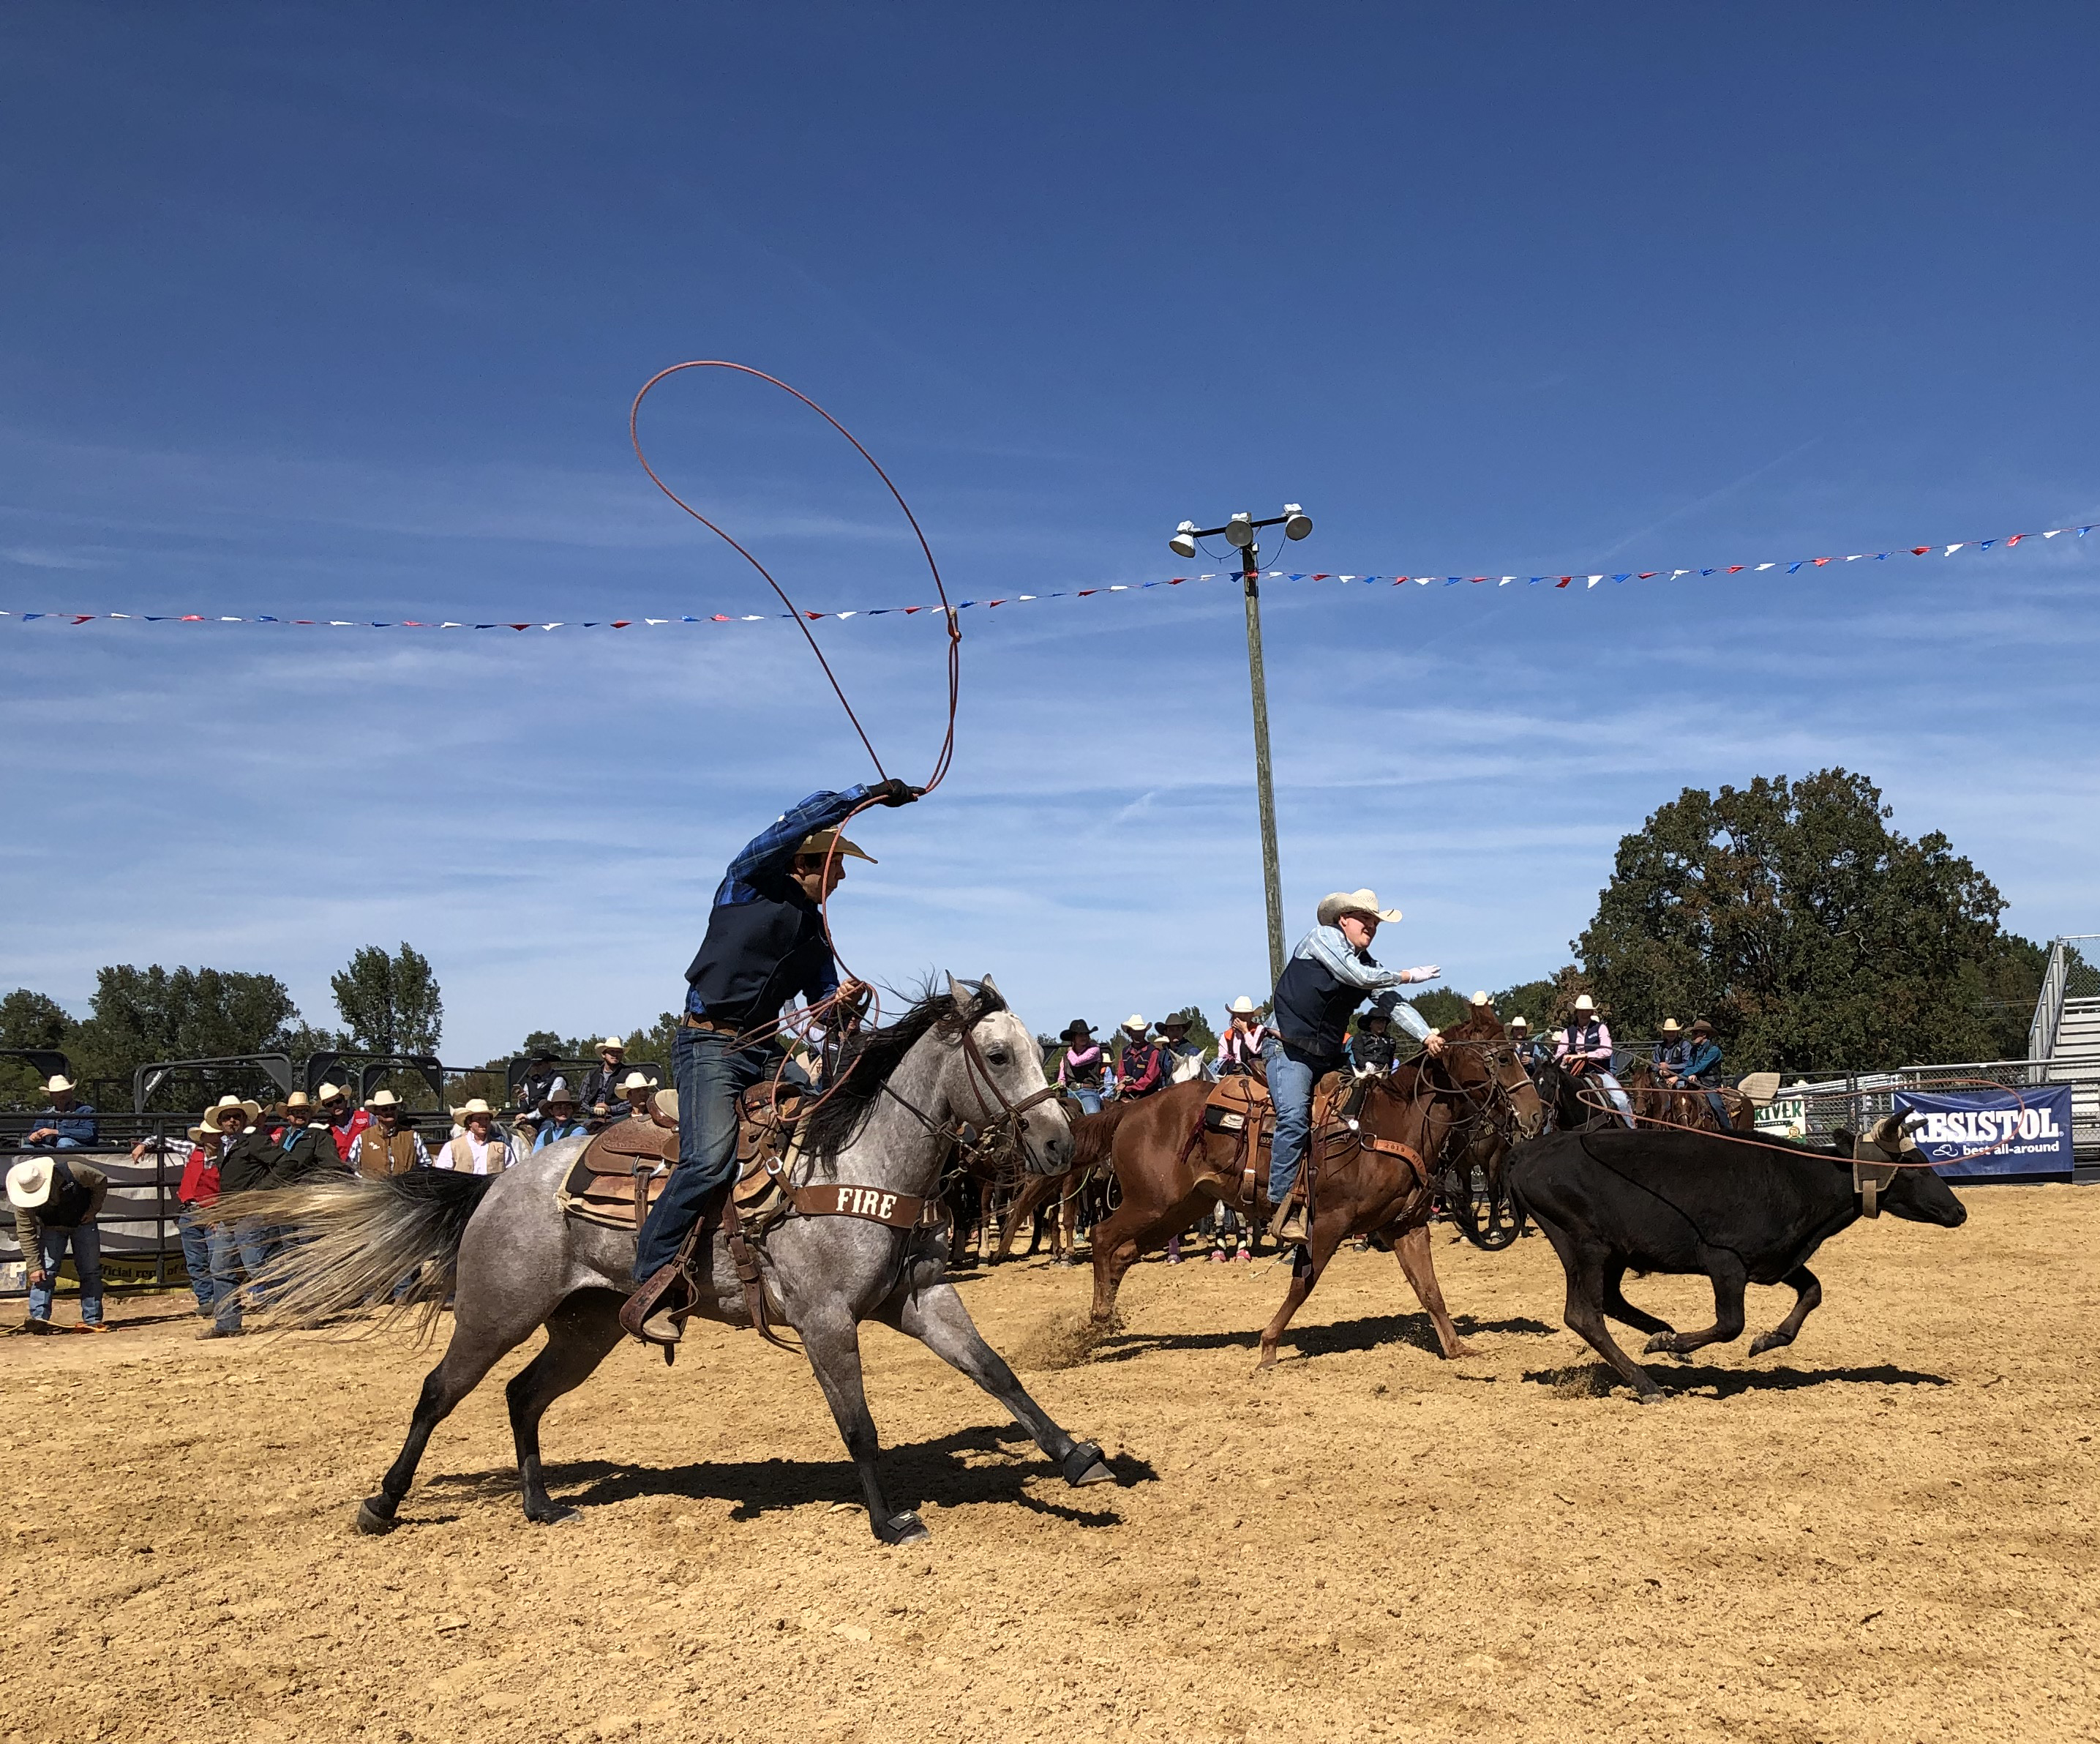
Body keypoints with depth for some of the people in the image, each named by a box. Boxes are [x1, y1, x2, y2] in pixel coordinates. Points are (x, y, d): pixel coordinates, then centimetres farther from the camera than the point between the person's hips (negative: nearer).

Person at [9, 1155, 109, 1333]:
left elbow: (101, 1180, -15)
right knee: (45, 1271, -17)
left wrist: (94, 1209, -17)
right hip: (52, 1229, 0)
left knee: (90, 1271, -2)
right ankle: (39, 1317, -16)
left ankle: (92, 1320, 4)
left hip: (83, 1222, 0)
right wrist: (34, 1267, -23)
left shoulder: (72, 1172, -34)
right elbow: (26, 1234, -21)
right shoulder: (24, 1202, -27)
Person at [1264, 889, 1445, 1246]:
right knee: (1294, 1118, -26)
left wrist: (1426, 1035, -13)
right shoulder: (1323, 938, -7)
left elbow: (1394, 1003, 4)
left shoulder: (1368, 964, 14)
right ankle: (1284, 1212, -25)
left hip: (1329, 1056, 9)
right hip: (1289, 1048, -9)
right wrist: (1409, 975, -6)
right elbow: (1358, 977, -18)